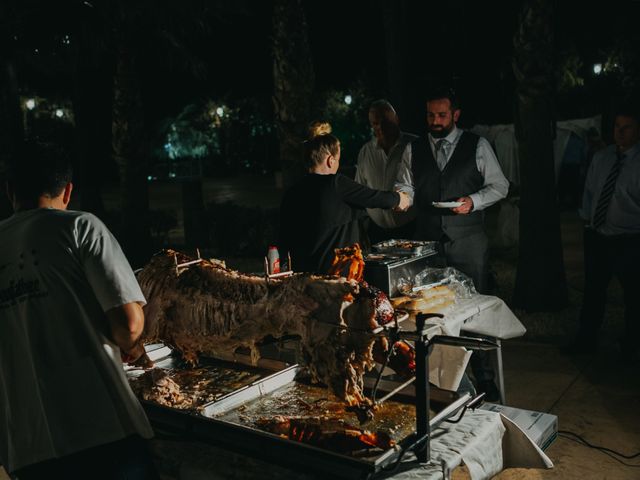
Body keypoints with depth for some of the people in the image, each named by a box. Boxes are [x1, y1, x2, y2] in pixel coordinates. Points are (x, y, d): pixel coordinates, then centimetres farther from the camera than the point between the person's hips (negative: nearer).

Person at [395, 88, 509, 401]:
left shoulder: (477, 146, 3)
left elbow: (499, 186, 5)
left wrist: (473, 201, -12)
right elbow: (405, 187, 10)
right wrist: (402, 196, -14)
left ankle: (483, 378, 15)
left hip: (468, 241, -2)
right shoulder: (413, 150, 10)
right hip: (427, 240, 2)